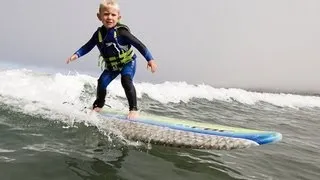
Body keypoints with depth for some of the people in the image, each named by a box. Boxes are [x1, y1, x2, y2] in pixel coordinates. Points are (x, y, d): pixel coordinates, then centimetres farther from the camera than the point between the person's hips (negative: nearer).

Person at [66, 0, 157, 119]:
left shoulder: (121, 32, -26)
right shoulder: (99, 33, -11)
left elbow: (138, 44, -27)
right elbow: (88, 46, 4)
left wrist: (150, 59, -33)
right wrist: (76, 54, -9)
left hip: (128, 62, -5)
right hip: (111, 65, 5)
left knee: (126, 80, -27)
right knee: (102, 82, -4)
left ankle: (133, 109, -17)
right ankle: (98, 105, 24)